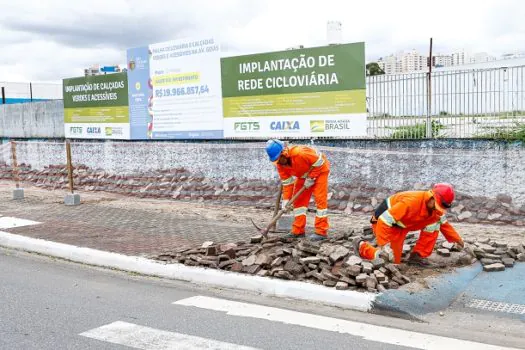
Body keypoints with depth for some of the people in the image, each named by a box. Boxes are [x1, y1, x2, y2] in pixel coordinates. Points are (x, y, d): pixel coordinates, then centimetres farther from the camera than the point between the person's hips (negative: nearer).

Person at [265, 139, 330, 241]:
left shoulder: (299, 152, -40)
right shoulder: (279, 164, -17)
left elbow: (319, 162, -29)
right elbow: (287, 182, -8)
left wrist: (311, 178, -23)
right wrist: (286, 199, -13)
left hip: (319, 169, -7)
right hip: (304, 174, 7)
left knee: (320, 198, -13)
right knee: (298, 199, 4)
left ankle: (321, 232, -12)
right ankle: (298, 231, 10)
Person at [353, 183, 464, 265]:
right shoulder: (411, 201, -36)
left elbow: (444, 224, 9)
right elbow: (385, 220, -37)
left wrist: (458, 239, 1)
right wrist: (383, 244, -38)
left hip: (403, 224, 8)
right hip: (385, 222, -8)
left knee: (434, 224, -8)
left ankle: (417, 256, -3)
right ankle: (361, 245, 9)